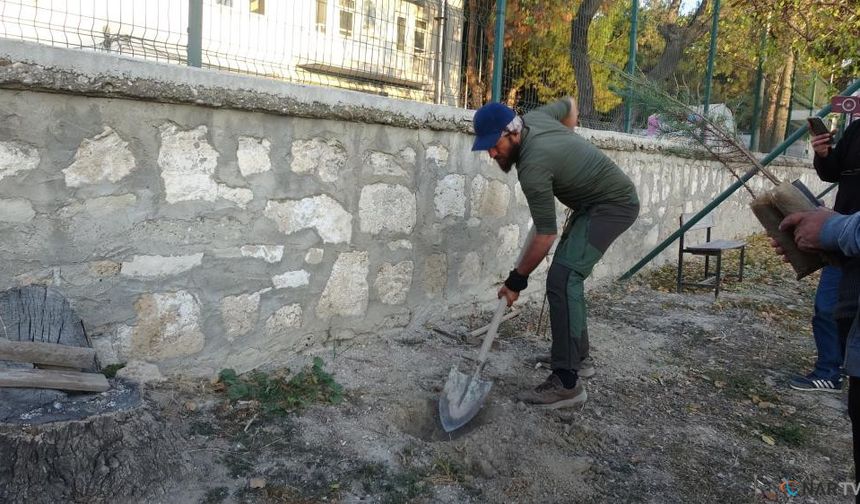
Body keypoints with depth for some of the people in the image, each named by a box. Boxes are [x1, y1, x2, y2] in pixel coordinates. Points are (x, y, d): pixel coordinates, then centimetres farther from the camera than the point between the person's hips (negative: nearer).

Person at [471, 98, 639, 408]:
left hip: (614, 203, -11)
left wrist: (516, 280, -13)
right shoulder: (533, 118, -3)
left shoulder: (532, 168, -28)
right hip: (595, 201, 11)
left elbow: (546, 235, -23)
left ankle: (566, 382, -23)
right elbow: (569, 104, 19)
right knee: (568, 276, 12)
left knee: (562, 279, -23)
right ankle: (578, 356, 22)